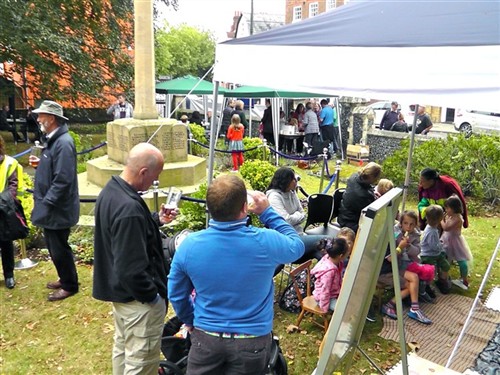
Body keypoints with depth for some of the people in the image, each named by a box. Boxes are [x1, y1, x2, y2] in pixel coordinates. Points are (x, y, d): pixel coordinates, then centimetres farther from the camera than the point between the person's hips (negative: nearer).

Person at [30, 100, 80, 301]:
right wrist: (40, 163, 5)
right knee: (54, 247, 20)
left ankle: (70, 286, 21)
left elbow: (63, 180, -27)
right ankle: (65, 279, 36)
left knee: (59, 249, 4)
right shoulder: (54, 139, 10)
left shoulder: (63, 143, -22)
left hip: (57, 209, -10)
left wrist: (45, 204, -22)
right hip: (51, 206, 10)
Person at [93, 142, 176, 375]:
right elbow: (132, 270, -30)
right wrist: (153, 296, -16)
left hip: (119, 289, 10)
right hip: (138, 296, -10)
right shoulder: (129, 208, -32)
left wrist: (156, 221, 7)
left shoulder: (111, 190, -1)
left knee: (123, 348, 27)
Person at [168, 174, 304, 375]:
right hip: (252, 340, 0)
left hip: (205, 337, 1)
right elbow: (296, 246, 1)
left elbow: (176, 295, -1)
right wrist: (267, 212, 3)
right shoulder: (265, 242, -23)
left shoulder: (189, 245, -16)